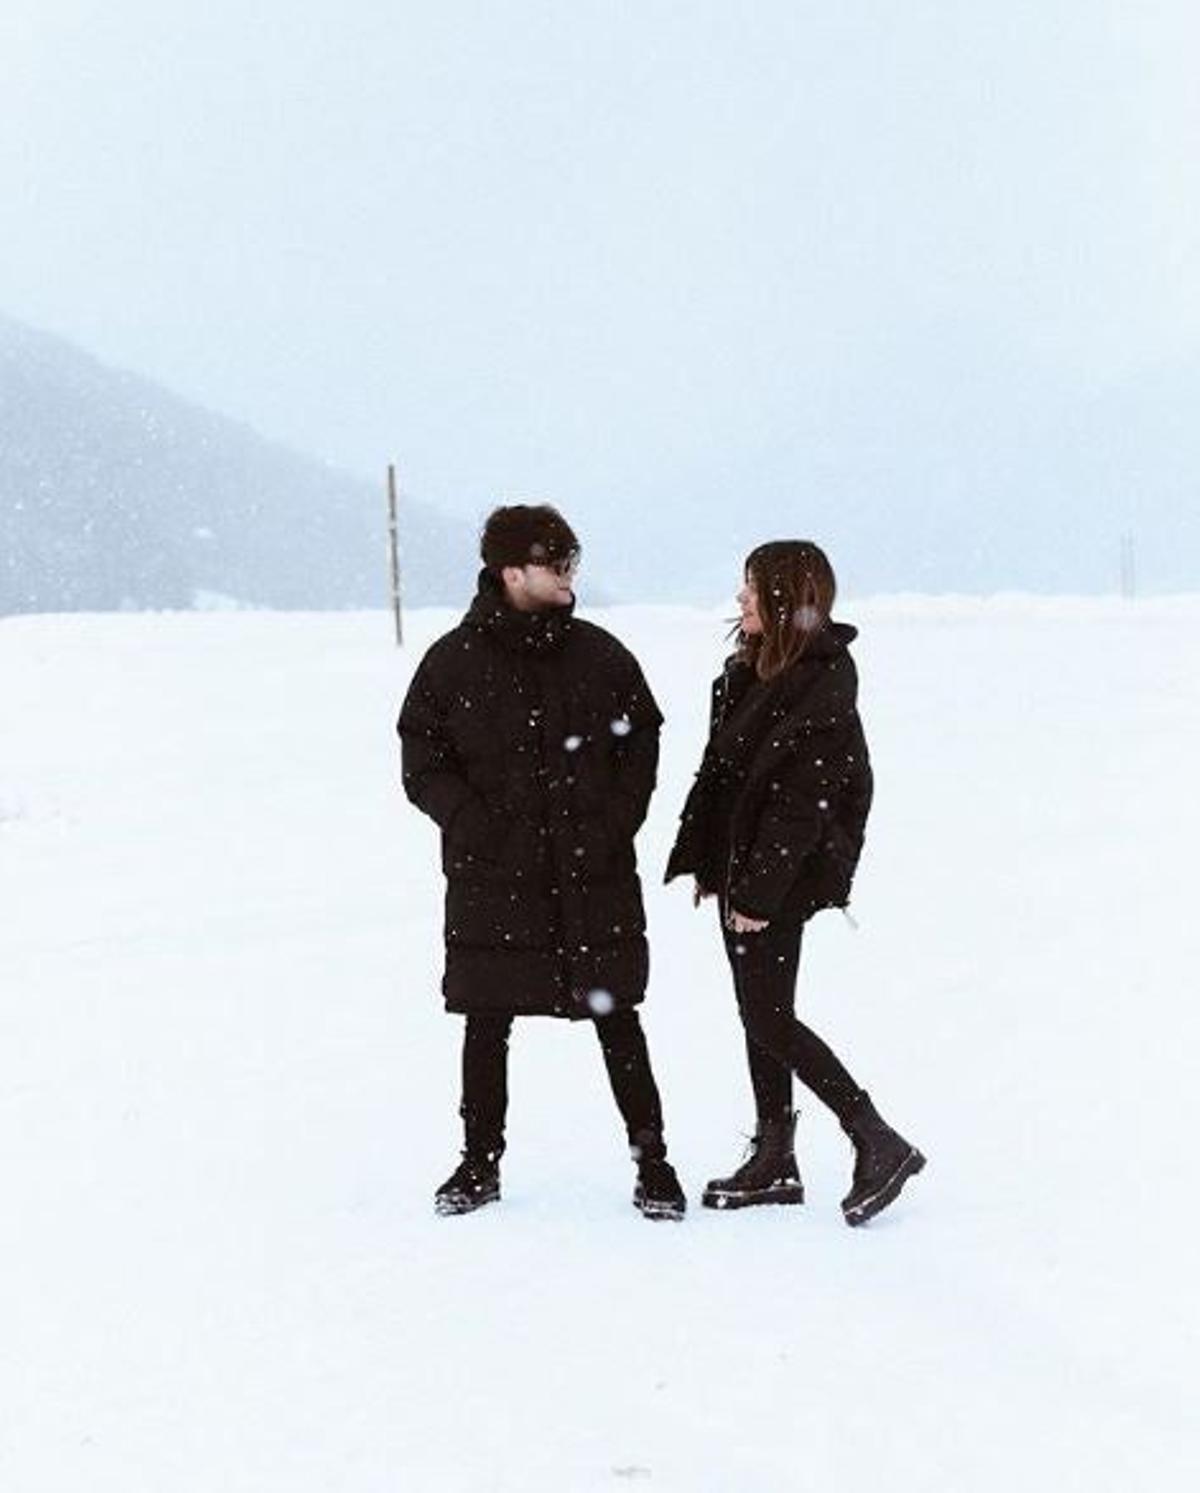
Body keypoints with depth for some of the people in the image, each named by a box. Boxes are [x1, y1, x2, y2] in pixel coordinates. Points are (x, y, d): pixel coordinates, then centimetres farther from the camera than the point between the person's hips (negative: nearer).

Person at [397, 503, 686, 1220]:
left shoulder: (600, 655, 4)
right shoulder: (454, 661, -1)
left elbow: (642, 745, 10)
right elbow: (423, 764, 2)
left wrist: (615, 826, -4)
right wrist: (477, 826, -11)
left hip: (594, 877, 1)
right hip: (492, 881, 0)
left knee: (617, 1021, 4)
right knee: (487, 1025, 8)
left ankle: (653, 1162, 14)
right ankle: (481, 1164, 22)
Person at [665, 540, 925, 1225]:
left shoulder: (824, 687, -18)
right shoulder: (751, 670, 9)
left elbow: (802, 801, -21)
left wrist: (759, 893, -22)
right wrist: (703, 860, 14)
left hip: (782, 878, -9)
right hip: (740, 866, 9)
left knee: (771, 1021, -7)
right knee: (759, 1015, 13)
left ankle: (880, 1145, -2)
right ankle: (775, 1161, 21)